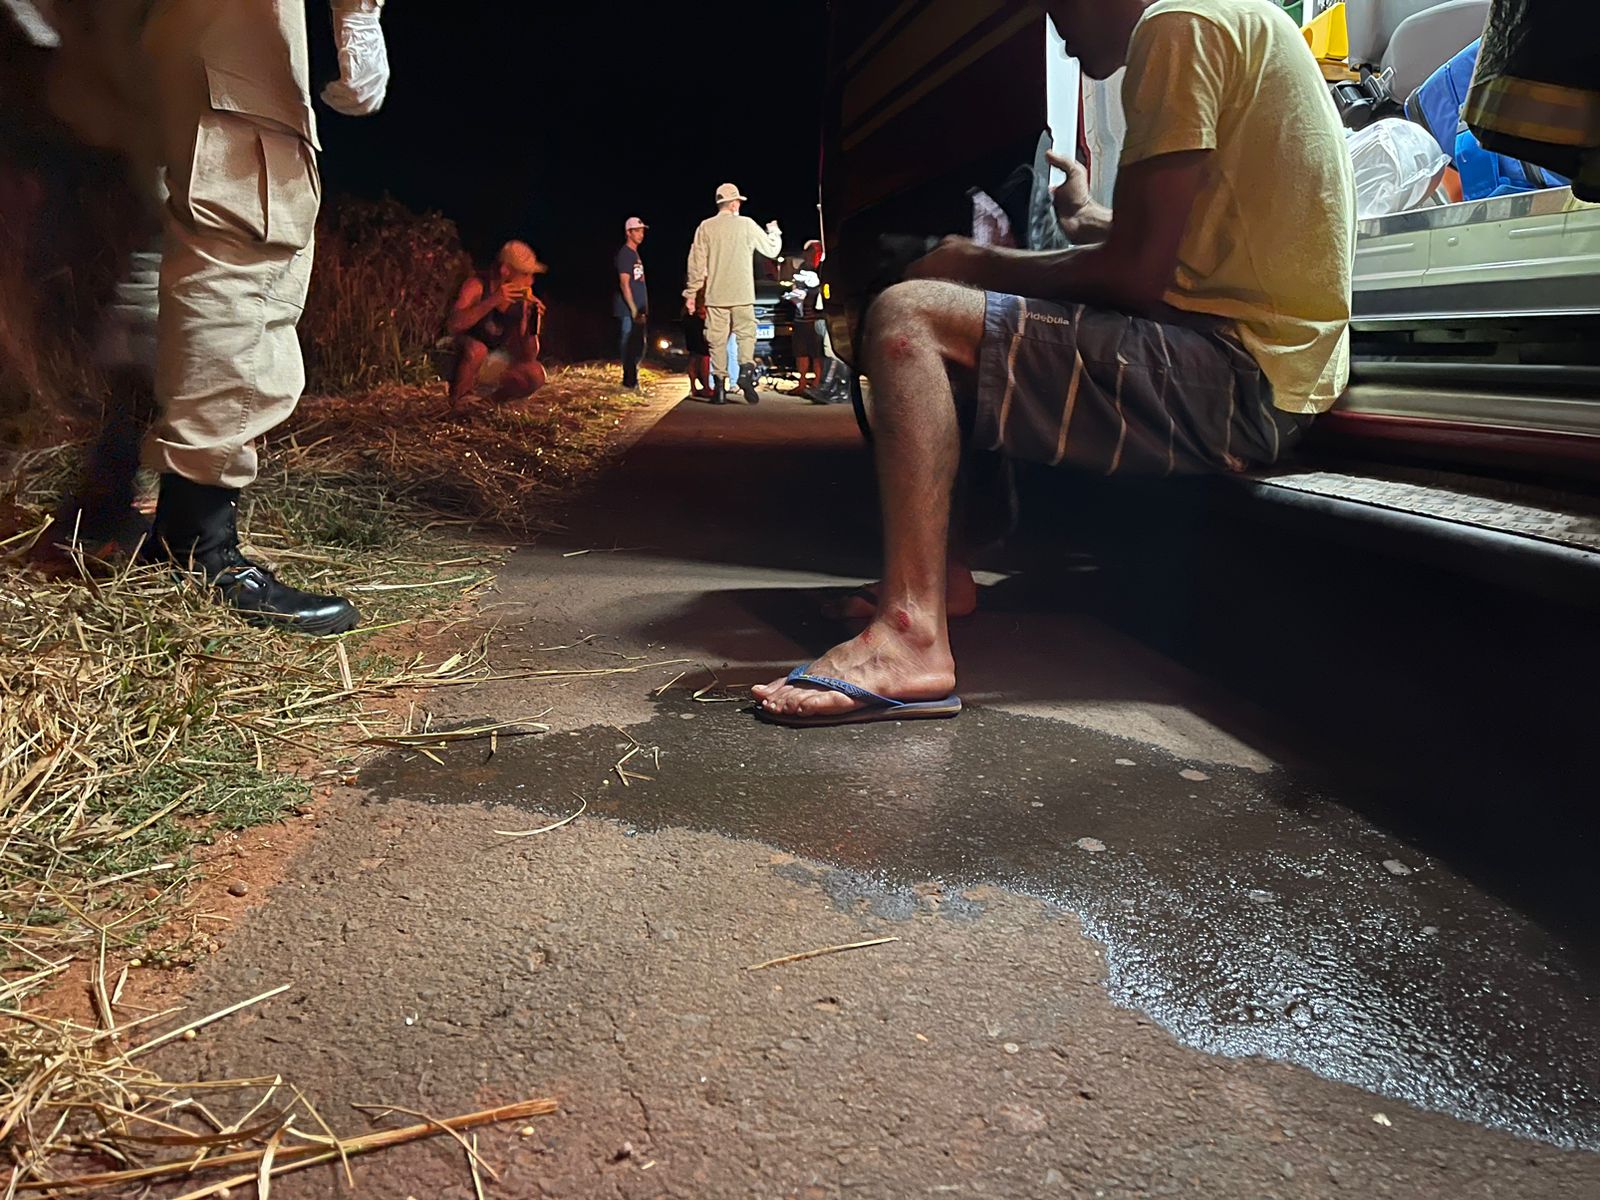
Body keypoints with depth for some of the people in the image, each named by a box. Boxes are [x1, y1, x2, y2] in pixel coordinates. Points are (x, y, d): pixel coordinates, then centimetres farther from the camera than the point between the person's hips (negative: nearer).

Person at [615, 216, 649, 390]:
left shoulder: (635, 254, 18)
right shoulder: (624, 254, -10)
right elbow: (624, 284, -17)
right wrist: (634, 309, -21)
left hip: (638, 310, 10)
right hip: (629, 310, -10)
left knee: (639, 346, 13)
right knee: (629, 345, -8)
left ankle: (633, 380, 22)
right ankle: (629, 382, -4)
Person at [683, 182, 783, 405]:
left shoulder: (706, 227, 1)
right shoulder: (746, 225, -1)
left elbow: (697, 263, 0)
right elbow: (772, 250, 9)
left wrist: (691, 293, 7)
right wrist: (775, 232, 30)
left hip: (715, 295, 1)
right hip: (742, 294, -1)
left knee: (717, 340, 4)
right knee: (746, 334, 6)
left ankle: (719, 385, 2)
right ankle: (745, 370, -17)